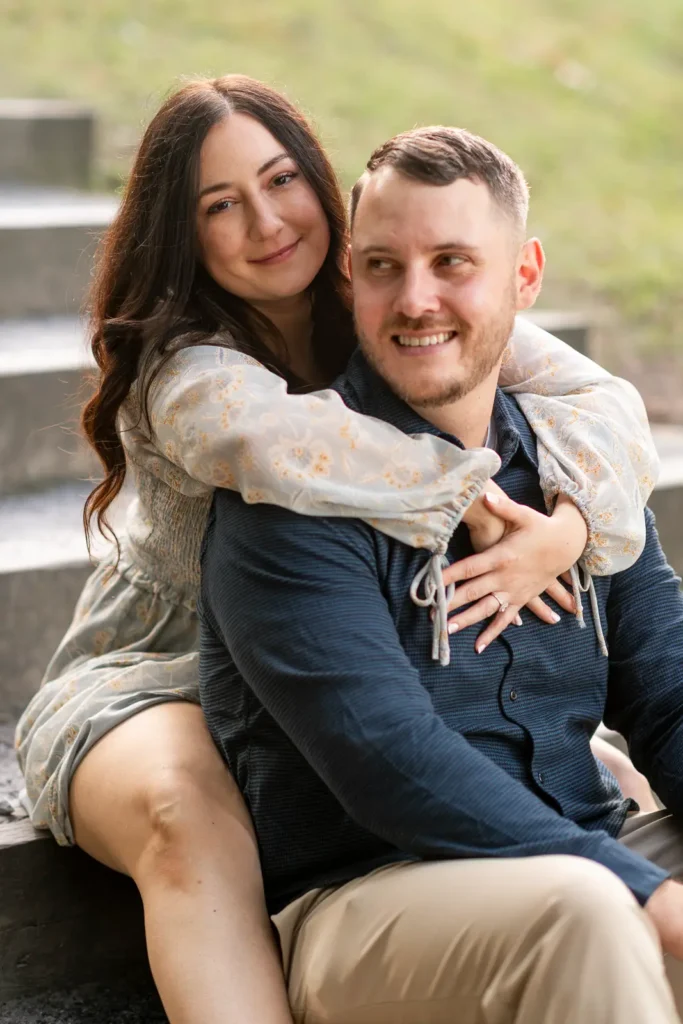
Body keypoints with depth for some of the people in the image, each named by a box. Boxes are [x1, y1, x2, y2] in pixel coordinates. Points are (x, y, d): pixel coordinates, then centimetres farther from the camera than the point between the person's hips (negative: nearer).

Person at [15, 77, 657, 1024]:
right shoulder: (181, 367, -18)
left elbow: (613, 408, -14)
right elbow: (270, 443, -44)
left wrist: (564, 529, -35)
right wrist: (470, 489, -34)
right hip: (165, 676, -4)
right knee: (191, 821, -38)